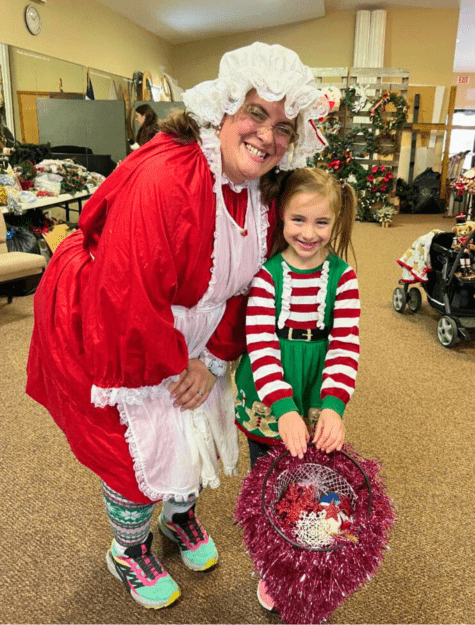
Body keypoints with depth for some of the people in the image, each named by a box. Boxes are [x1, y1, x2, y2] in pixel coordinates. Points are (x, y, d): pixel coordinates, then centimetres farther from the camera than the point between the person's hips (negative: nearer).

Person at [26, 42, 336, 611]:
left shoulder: (263, 194, -5)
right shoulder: (165, 177, -32)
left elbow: (242, 285, 0)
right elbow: (129, 296, -32)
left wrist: (213, 360, -8)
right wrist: (170, 371, -19)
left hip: (182, 337, 7)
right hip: (107, 334, -7)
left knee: (193, 428, 19)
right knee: (137, 447, 7)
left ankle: (180, 513, 53)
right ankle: (129, 552, 40)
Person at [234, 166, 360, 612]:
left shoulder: (342, 277, -7)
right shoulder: (265, 273, -12)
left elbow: (345, 347, -11)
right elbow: (260, 346, -19)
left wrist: (332, 406, -25)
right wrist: (284, 408, -30)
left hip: (317, 408, 1)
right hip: (267, 405, -1)